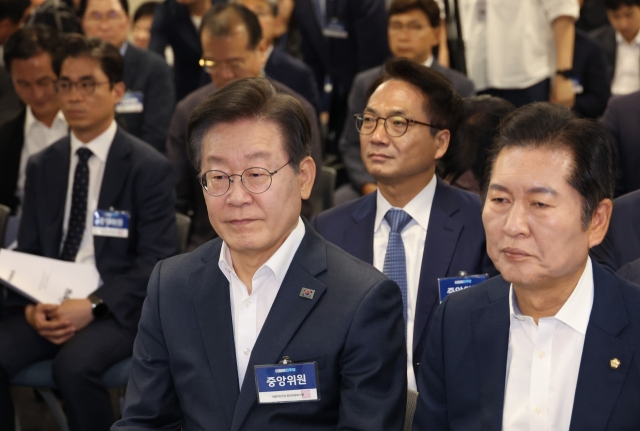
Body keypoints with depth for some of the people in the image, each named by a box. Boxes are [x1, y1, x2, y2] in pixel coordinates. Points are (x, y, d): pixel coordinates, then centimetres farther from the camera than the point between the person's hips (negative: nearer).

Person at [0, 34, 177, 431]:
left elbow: (157, 260, -7)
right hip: (48, 300, 4)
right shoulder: (42, 167, 14)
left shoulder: (150, 167, -1)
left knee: (75, 365, -34)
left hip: (117, 307, -4)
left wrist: (93, 307, -20)